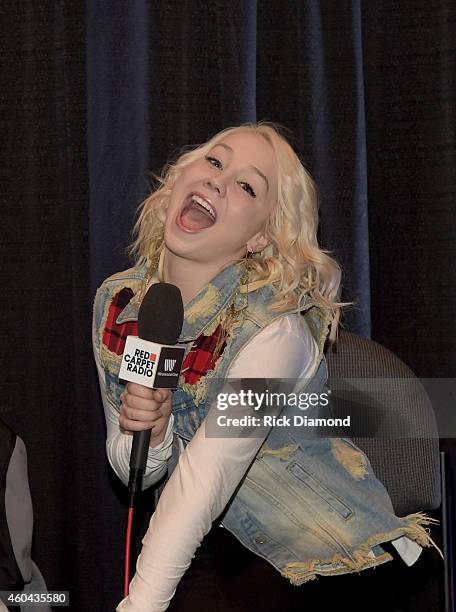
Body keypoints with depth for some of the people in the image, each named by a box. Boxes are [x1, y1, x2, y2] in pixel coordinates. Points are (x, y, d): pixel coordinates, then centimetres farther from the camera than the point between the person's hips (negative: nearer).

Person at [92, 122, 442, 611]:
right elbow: (133, 472, 0)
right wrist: (150, 433, -21)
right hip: (219, 542, 4)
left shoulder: (274, 330, -25)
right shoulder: (118, 301, -7)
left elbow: (199, 488, -28)